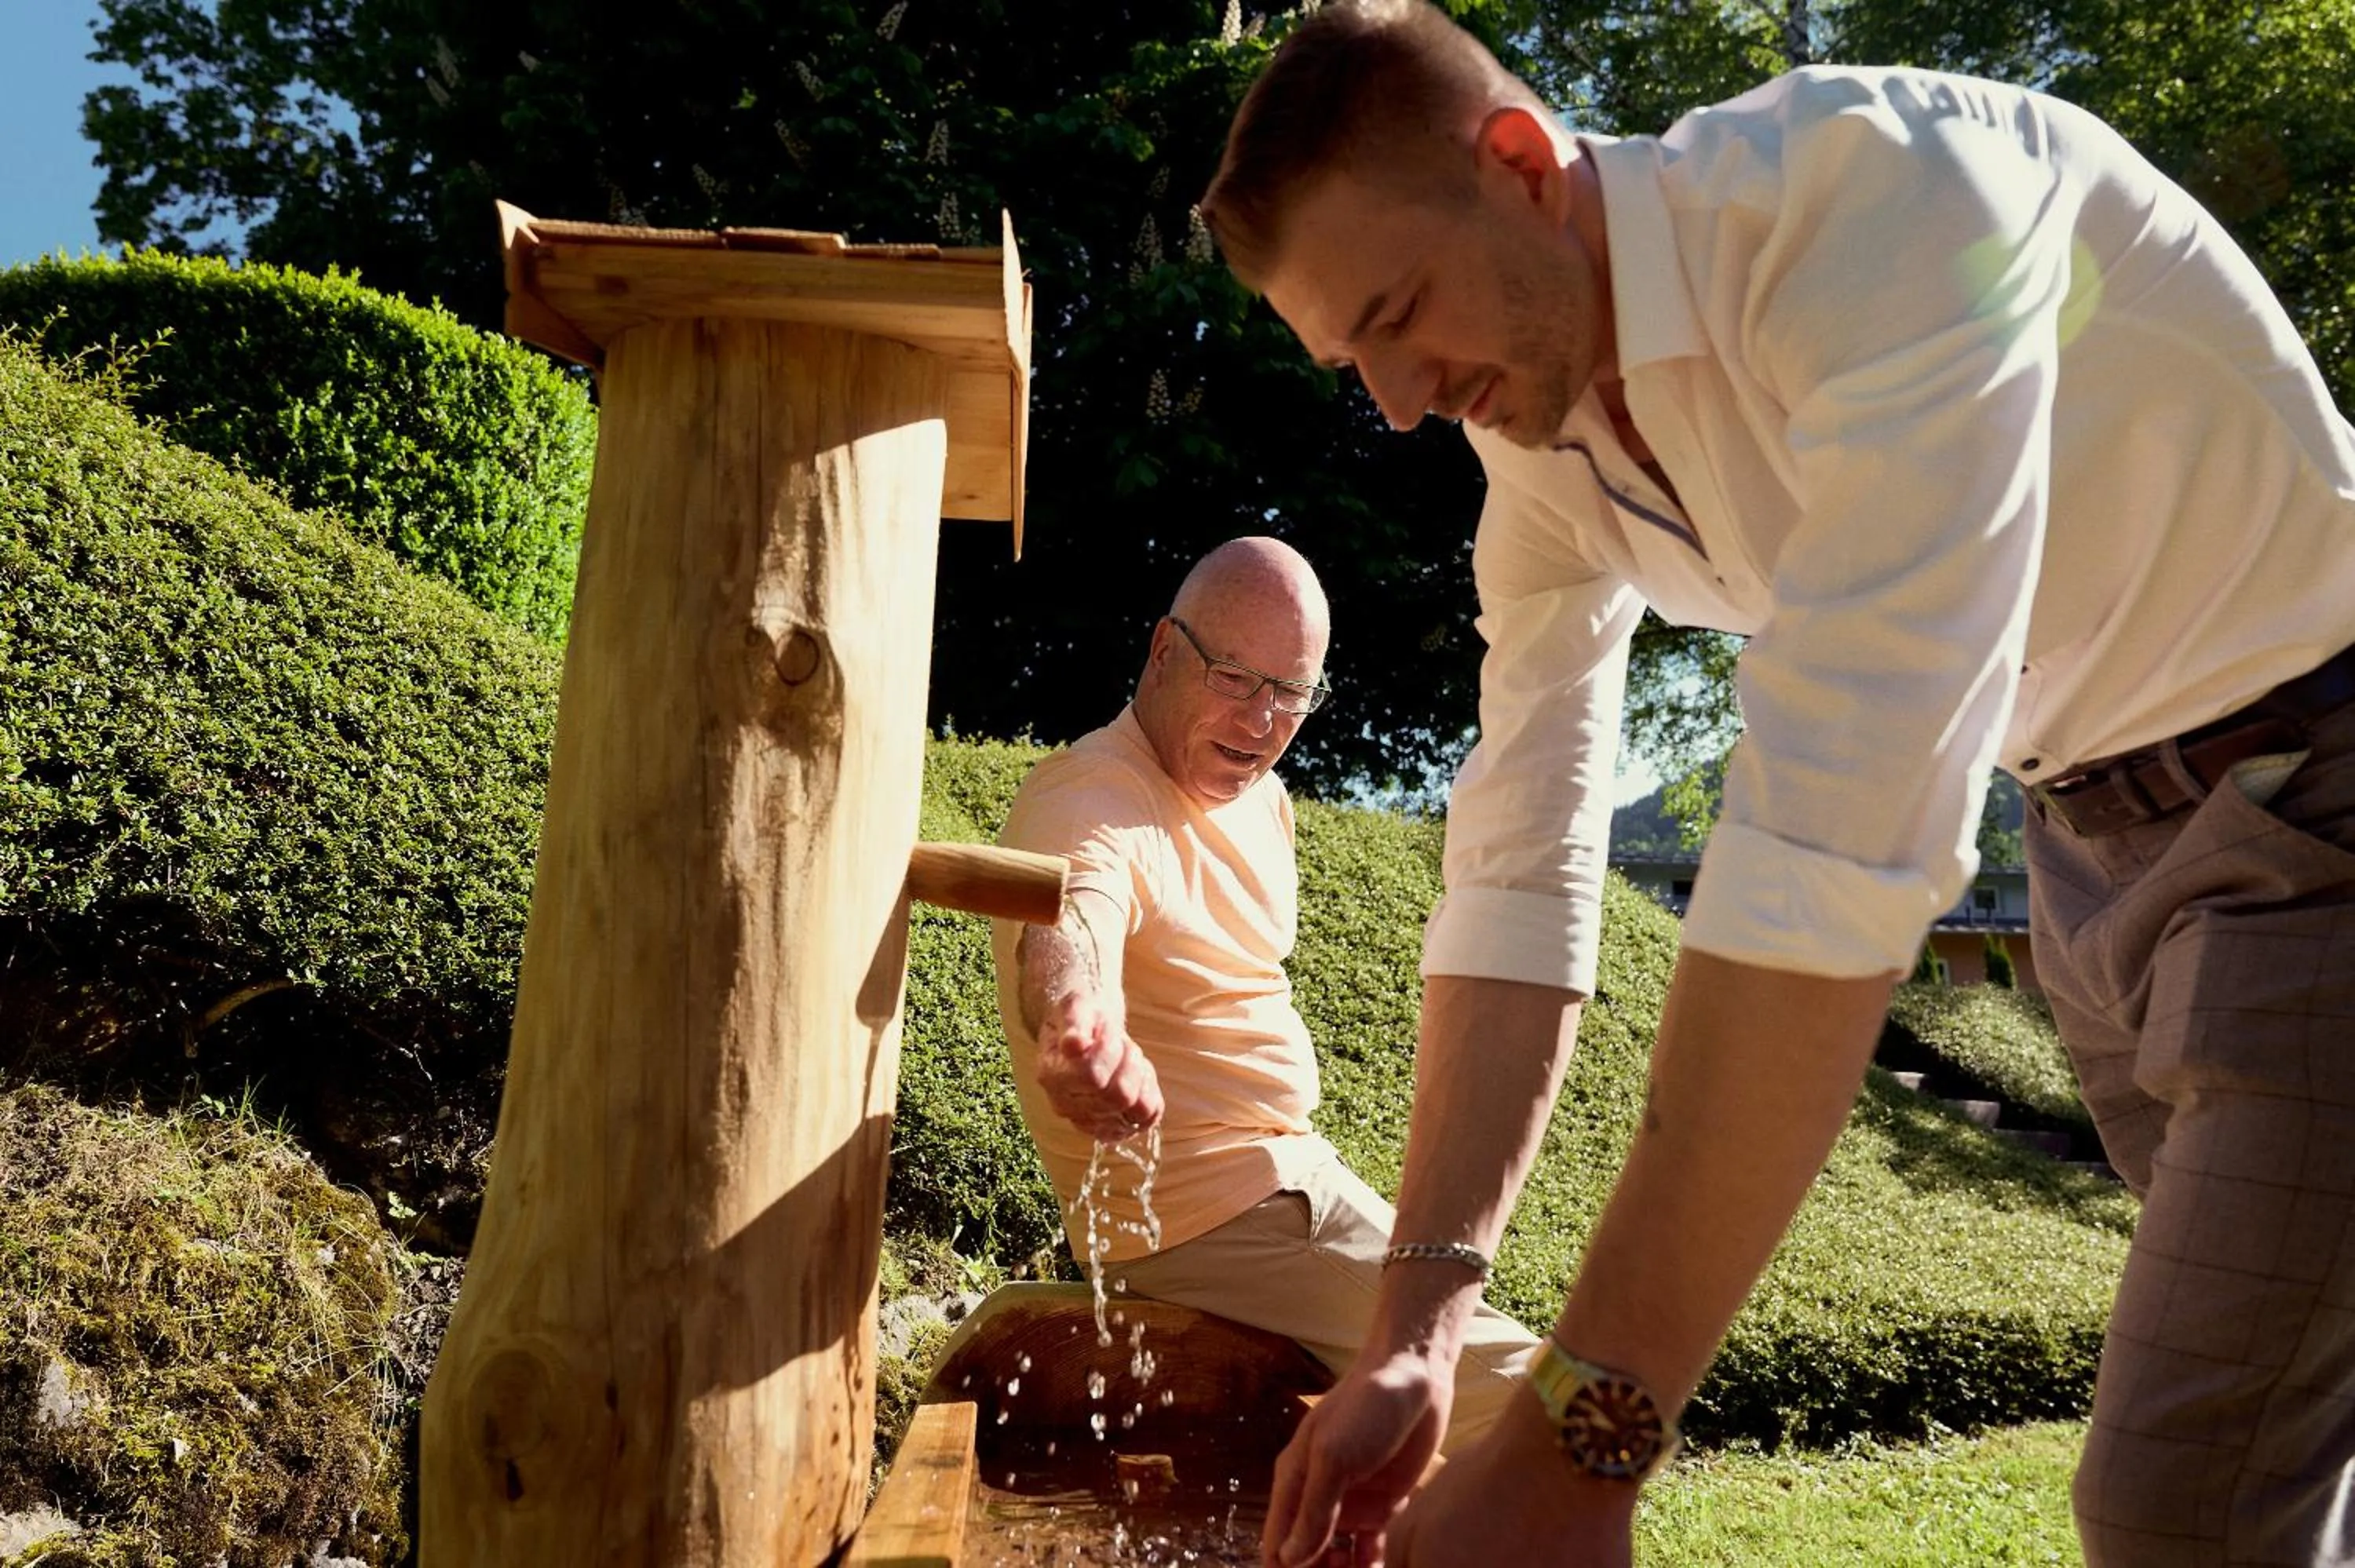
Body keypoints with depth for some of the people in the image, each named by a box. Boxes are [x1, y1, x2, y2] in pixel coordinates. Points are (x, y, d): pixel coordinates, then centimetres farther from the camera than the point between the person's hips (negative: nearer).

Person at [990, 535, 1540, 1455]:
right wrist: (1080, 1022, -65)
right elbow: (1068, 934, -44)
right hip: (1201, 1216, -9)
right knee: (1524, 1398, -15)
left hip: (1292, 1171, 10)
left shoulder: (1258, 796, 8)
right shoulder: (1088, 801, -21)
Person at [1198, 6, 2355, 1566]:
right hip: (2097, 831, 7)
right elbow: (1519, 874, -5)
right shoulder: (1539, 436, -5)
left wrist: (1579, 1442, -38)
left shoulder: (1874, 184, -30)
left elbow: (1842, 835, -39)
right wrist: (1416, 1332, -13)